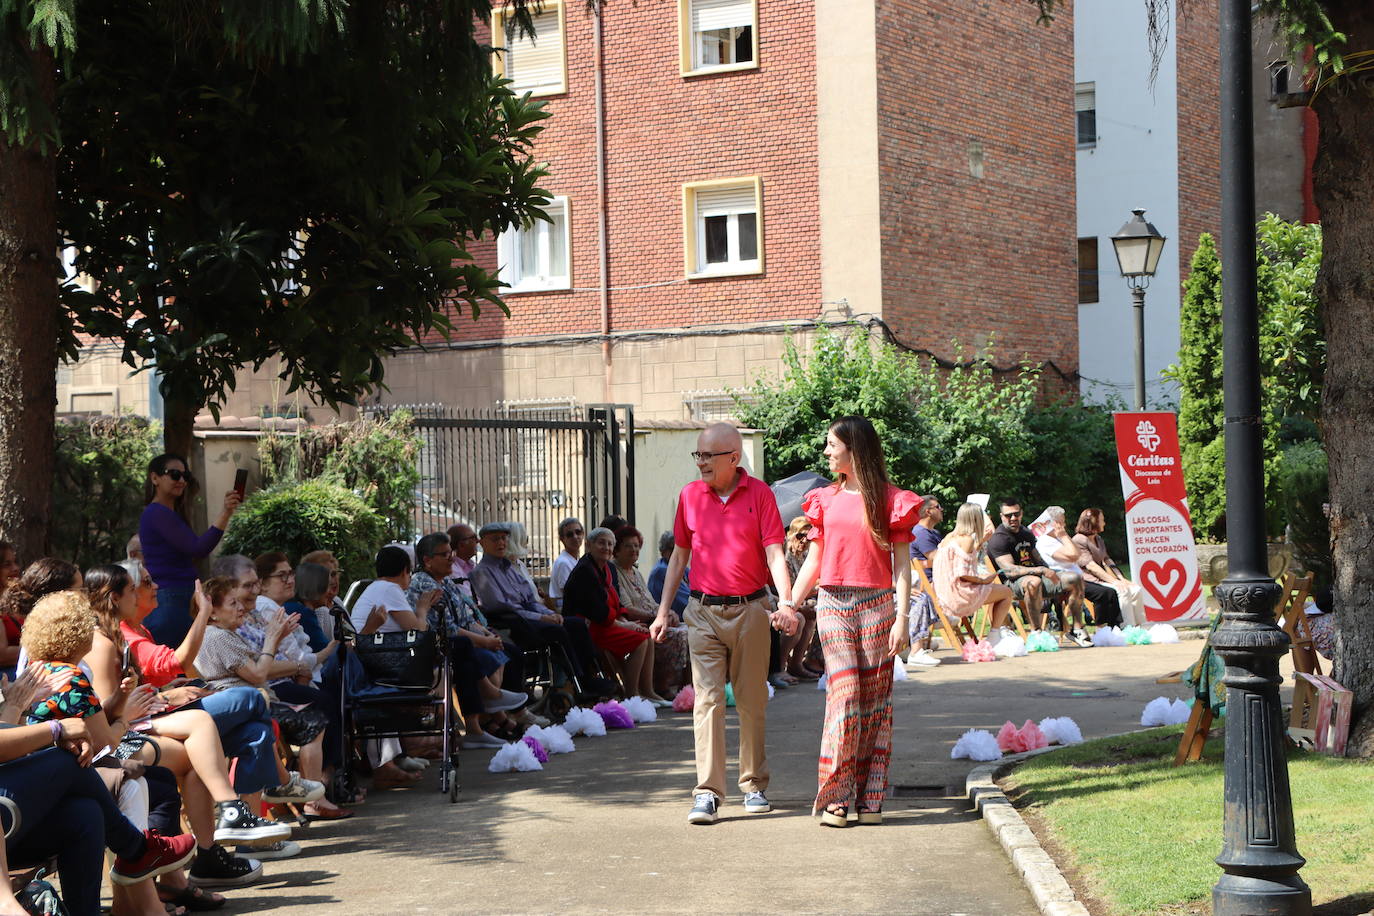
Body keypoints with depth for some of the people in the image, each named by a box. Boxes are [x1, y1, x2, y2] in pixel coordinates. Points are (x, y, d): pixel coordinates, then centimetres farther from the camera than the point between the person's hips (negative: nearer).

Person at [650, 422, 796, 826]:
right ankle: (708, 793, -7)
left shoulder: (759, 493, -2)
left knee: (752, 701, 7)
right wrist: (664, 610, 11)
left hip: (751, 610, -1)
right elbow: (679, 555, 14)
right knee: (707, 699, -6)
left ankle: (754, 785, 20)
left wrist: (786, 602, -21)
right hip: (704, 612, 2)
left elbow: (774, 553, -7)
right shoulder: (690, 495, 7)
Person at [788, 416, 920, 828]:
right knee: (845, 694, -9)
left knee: (875, 699, 1)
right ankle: (836, 798, -6)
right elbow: (813, 562, 17)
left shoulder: (891, 500, 2)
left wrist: (902, 618, -7)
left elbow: (901, 565, 1)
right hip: (832, 604, 2)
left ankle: (869, 798, 6)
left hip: (876, 605, -2)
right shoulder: (825, 499, 13)